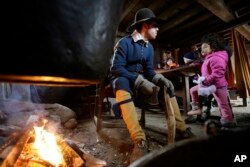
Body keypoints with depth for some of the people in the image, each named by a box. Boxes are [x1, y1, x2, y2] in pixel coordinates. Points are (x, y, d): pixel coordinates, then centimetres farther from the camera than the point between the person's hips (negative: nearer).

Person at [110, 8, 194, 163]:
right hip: (123, 79, -7)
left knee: (167, 85, -4)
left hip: (140, 80, 7)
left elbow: (149, 70, 2)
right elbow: (116, 68, -23)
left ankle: (181, 129, -7)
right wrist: (139, 81, -34)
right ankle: (140, 141, -46)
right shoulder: (125, 42, -14)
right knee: (122, 84, -41)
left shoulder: (149, 47, 7)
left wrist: (159, 78, -21)